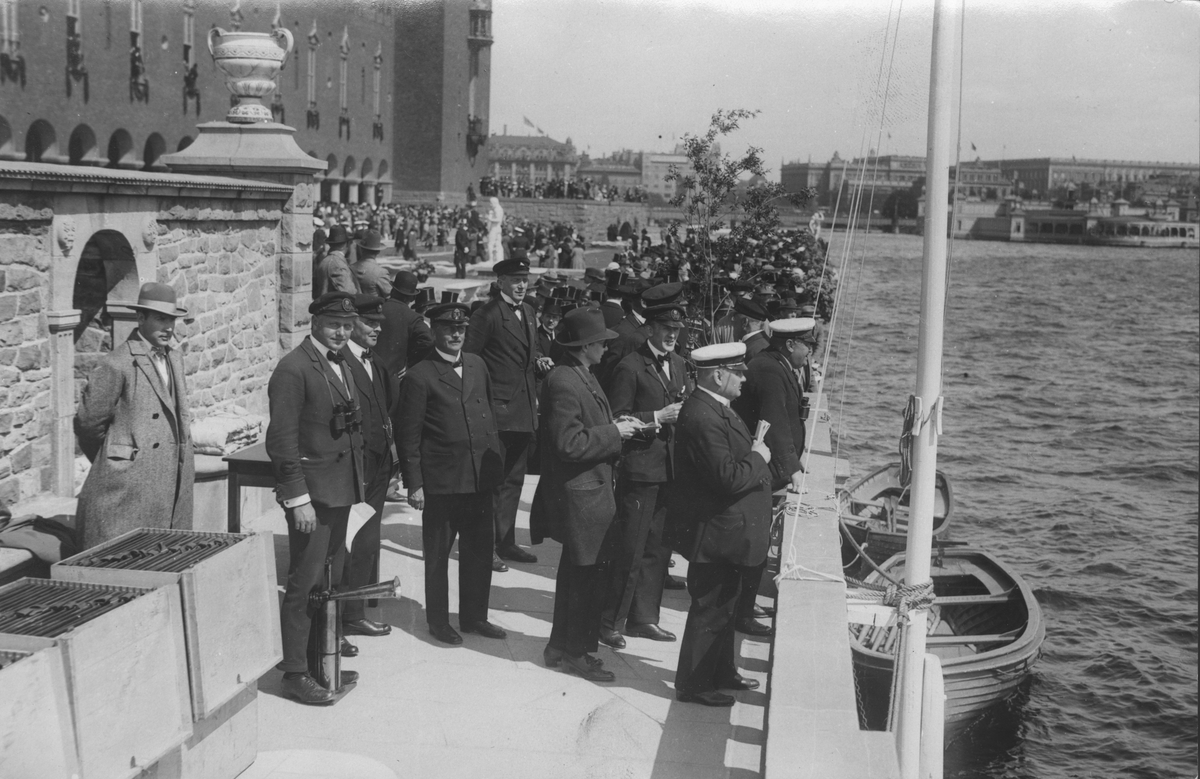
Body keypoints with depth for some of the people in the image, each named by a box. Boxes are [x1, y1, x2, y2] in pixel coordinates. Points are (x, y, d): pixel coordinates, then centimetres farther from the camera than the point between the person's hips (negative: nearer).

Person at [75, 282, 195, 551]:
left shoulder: (174, 360, 13)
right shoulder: (117, 365, -11)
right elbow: (88, 423, -5)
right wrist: (111, 465, 9)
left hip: (171, 486, 7)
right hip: (128, 487, -7)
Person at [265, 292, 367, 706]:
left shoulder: (341, 364, 13)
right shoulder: (294, 369, -14)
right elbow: (283, 438, -17)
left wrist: (357, 481, 15)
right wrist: (298, 498, -20)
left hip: (340, 488, 9)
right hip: (311, 491, -9)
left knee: (330, 579, 19)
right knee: (305, 583, -4)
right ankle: (295, 673, 3)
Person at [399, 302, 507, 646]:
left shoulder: (477, 365, 9)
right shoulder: (420, 377, -10)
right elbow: (409, 436, -8)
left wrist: (496, 459, 10)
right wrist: (414, 484, -10)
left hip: (480, 478, 6)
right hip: (441, 482, -5)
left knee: (479, 552, 13)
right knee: (438, 555, 9)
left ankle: (474, 616, 27)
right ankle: (438, 621, 22)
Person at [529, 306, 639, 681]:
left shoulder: (582, 377, 10)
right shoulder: (563, 383, -22)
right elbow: (569, 444, -26)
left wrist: (616, 427, 4)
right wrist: (614, 433, -18)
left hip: (589, 487, 11)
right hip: (578, 493, -11)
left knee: (578, 572, 19)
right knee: (586, 572, 0)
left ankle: (562, 646, 31)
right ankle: (575, 652, 13)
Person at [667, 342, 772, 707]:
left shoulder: (714, 408, 8)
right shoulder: (702, 417, -27)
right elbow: (728, 478, -30)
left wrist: (754, 453, 2)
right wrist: (758, 459, -16)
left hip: (724, 528, 11)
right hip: (713, 530, -11)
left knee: (724, 604, 22)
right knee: (710, 608, 1)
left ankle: (721, 671, 37)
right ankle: (694, 684, 14)